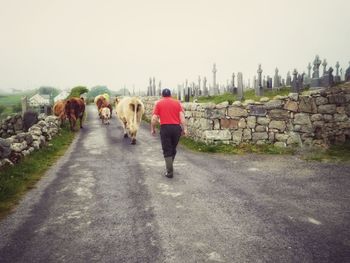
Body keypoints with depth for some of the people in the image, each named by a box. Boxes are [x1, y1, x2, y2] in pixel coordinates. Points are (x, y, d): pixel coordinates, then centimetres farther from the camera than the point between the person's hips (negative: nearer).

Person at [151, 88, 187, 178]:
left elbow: (154, 118, -1)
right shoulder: (177, 102, 10)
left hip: (165, 128, -2)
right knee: (173, 149, 19)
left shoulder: (158, 103, 6)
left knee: (167, 151, 5)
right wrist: (184, 129, 0)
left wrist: (152, 129, 10)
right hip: (176, 127, 3)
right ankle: (169, 167, 33)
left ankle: (170, 172, 4)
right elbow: (182, 116, 0)